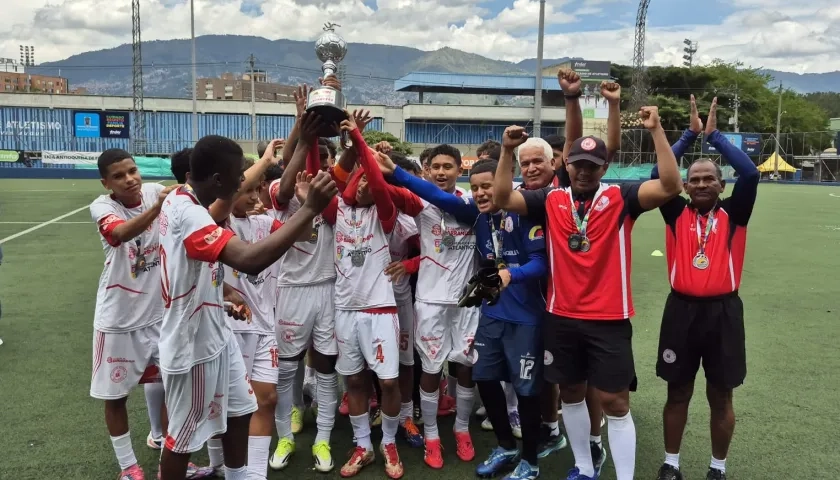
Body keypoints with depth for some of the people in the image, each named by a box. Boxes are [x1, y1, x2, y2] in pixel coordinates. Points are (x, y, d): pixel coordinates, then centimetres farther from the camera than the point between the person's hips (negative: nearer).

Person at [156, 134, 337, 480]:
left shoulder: (185, 201, 2)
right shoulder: (186, 213, -30)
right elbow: (250, 260, -43)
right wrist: (310, 209, -41)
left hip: (215, 332, 10)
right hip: (192, 341, -9)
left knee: (239, 411, 20)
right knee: (184, 434, 10)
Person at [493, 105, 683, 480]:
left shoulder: (620, 198, -5)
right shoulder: (551, 200, 0)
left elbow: (670, 186, -16)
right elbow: (503, 198, -4)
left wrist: (656, 130, -23)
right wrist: (508, 151, -16)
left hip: (609, 319, -3)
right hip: (561, 317, 3)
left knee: (615, 401, 3)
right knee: (571, 393, 16)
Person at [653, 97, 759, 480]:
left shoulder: (733, 214, 1)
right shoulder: (677, 213, 2)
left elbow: (750, 174, -13)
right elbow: (659, 175, -10)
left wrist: (714, 135, -8)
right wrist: (691, 134, -7)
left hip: (722, 310, 0)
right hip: (682, 309, 0)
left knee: (721, 397, 11)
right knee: (678, 393, 12)